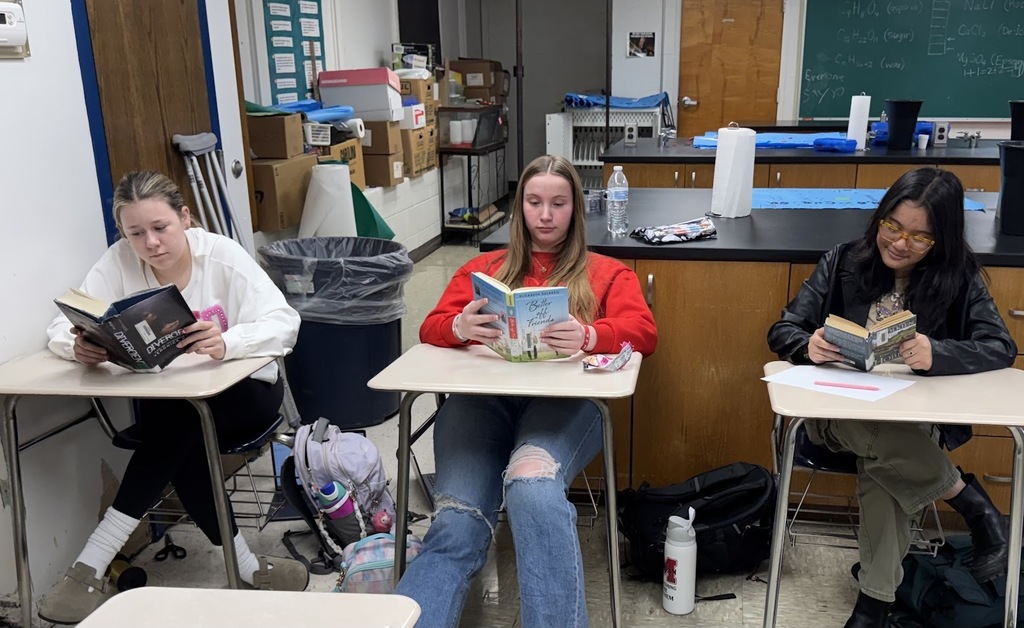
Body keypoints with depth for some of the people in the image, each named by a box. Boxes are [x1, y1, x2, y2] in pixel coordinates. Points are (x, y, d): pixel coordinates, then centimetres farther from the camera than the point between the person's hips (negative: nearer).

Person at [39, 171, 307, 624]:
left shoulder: (223, 255, -15)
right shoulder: (119, 262, -8)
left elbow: (285, 324, -26)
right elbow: (60, 328, -11)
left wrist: (227, 342, -48)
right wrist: (79, 346, -38)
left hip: (242, 389, -2)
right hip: (166, 400, 2)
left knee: (177, 423, -33)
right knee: (180, 443, -32)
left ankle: (91, 569, -26)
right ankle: (247, 568, -17)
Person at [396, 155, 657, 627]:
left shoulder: (607, 273, 26)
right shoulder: (483, 267, 31)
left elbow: (644, 332, 8)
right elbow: (432, 327, 19)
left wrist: (588, 337, -16)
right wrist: (462, 327, -8)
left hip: (564, 400, -1)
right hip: (480, 398, 2)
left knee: (532, 487, -39)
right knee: (455, 530, -27)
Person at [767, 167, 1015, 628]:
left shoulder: (960, 276, 1)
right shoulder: (842, 262, 1)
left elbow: (1001, 348, -10)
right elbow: (783, 332, -1)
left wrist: (936, 354, -32)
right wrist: (808, 345, -27)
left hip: (919, 419, 0)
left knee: (882, 465, -37)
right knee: (877, 436, -37)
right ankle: (968, 497, -11)